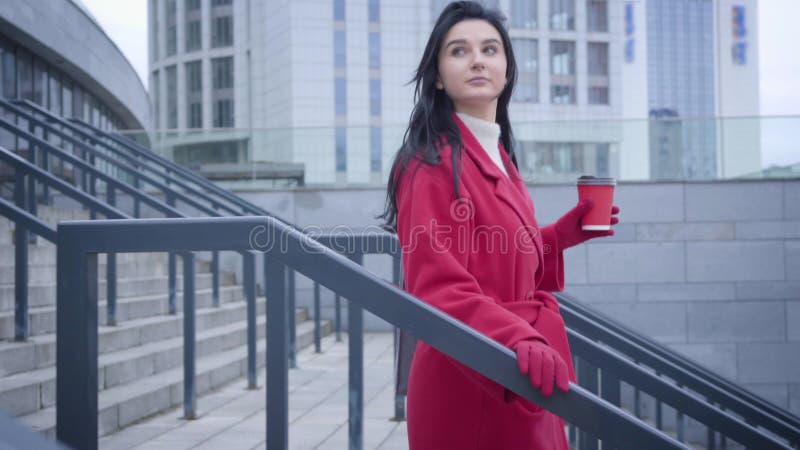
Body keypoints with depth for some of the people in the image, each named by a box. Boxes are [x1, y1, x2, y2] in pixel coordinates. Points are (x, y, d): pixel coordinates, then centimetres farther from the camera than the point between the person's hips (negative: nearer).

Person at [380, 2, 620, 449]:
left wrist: (566, 232, 11)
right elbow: (437, 285, -23)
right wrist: (517, 338, -37)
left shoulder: (499, 158, 13)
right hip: (470, 383, -9)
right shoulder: (432, 162, -15)